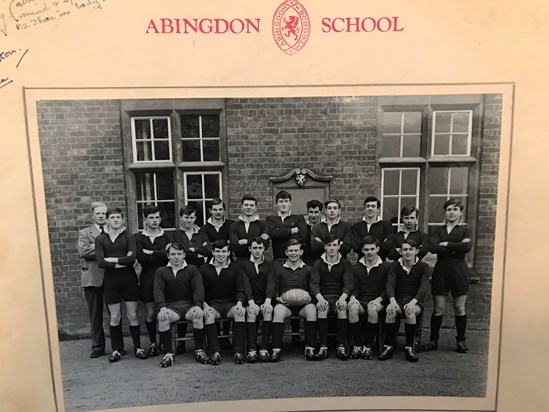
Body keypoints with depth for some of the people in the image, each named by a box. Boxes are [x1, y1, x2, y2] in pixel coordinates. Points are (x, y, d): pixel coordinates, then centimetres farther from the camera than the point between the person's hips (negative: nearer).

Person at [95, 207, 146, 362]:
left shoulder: (129, 237, 1)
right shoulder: (101, 239, 4)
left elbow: (132, 258, -12)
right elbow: (100, 262, -8)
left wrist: (112, 259, -13)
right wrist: (122, 261, -12)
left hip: (128, 278, -1)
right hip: (110, 279, 1)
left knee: (132, 315, 4)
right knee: (115, 317, 7)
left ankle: (137, 347, 16)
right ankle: (117, 349, 21)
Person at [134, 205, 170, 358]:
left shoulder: (167, 236, 8)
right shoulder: (138, 237, 7)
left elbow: (170, 255, -7)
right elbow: (141, 258, -7)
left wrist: (151, 253, -9)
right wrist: (162, 255, -9)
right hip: (147, 278, 0)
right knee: (150, 312, 1)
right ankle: (153, 343, 16)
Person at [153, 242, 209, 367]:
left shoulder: (192, 269, 11)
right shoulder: (161, 271, 13)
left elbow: (198, 288, -2)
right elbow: (158, 290, -1)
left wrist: (198, 305, -21)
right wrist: (162, 308, -21)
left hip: (189, 305, 0)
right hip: (170, 306, 1)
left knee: (198, 315, -32)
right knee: (162, 318, -32)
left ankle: (199, 351, -16)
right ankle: (168, 354, -19)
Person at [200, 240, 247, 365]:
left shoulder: (235, 268, 9)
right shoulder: (204, 269, 8)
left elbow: (240, 290, 3)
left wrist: (239, 303, -18)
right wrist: (205, 305, -17)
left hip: (230, 303, 0)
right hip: (212, 304, 0)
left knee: (240, 312, -33)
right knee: (208, 314, -35)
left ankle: (238, 352, -30)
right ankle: (215, 352, -34)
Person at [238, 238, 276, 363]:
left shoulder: (270, 265, 13)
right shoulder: (243, 263, 9)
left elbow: (271, 283, -3)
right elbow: (245, 283, -5)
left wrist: (268, 301, -22)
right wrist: (251, 302, -21)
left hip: (265, 300, 1)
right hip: (250, 300, -1)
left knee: (268, 311, -31)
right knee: (251, 312, -32)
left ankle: (264, 349, -27)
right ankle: (251, 350, -30)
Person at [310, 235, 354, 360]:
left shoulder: (346, 264, 9)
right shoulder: (318, 264, 10)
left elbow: (348, 285, -2)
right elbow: (314, 284, -2)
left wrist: (342, 298, -24)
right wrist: (320, 298, -23)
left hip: (339, 297, 0)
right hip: (323, 297, 0)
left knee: (342, 307, -33)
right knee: (321, 307, -33)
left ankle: (342, 346, -29)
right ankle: (323, 346, -30)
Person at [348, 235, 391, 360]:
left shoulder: (385, 267, 6)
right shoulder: (356, 267, 12)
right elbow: (354, 288, 9)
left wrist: (378, 299, -15)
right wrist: (352, 297, -13)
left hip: (377, 301, -1)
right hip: (360, 300, 2)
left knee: (373, 309, -37)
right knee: (353, 308, -33)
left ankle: (368, 345, -19)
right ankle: (358, 344, -22)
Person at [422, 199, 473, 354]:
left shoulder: (465, 230, 8)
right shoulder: (438, 230, 12)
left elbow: (467, 247, -13)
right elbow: (432, 247, -8)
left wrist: (446, 245, -9)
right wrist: (455, 248, -13)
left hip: (459, 270, -1)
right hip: (441, 270, 1)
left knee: (460, 308, 6)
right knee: (438, 309, 3)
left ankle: (461, 341, 21)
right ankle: (433, 340, 13)